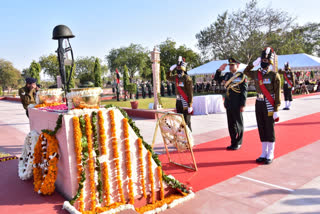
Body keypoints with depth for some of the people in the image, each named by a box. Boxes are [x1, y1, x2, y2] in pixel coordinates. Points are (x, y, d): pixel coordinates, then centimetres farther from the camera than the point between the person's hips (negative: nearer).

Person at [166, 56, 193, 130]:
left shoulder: (187, 78, -13)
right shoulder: (176, 77, 8)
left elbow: (190, 93, -16)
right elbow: (168, 77, 30)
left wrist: (190, 105, -19)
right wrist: (170, 70, 13)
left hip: (185, 102, -7)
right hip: (178, 102, 7)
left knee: (187, 122, -4)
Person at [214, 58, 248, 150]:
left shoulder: (242, 76, -6)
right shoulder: (227, 75, 11)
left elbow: (244, 91, -9)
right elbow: (216, 79, 20)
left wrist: (242, 105, -13)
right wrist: (219, 70, 4)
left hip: (237, 105, -6)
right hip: (229, 104, 6)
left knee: (239, 124, 5)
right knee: (231, 124, 11)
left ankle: (238, 144, 17)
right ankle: (233, 143, 22)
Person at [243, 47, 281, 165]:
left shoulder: (274, 75, -7)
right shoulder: (256, 74, 7)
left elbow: (277, 94, -10)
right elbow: (246, 71, 25)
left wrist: (276, 110, -14)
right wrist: (254, 63, 9)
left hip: (269, 106, -5)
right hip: (258, 105, 5)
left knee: (270, 130, 3)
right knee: (262, 129, 10)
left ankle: (270, 155, 14)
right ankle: (264, 153, 22)